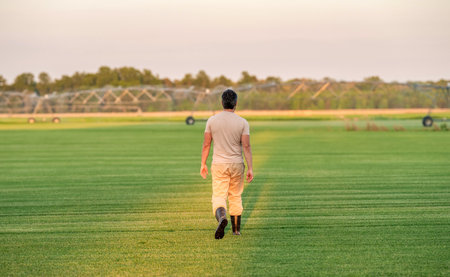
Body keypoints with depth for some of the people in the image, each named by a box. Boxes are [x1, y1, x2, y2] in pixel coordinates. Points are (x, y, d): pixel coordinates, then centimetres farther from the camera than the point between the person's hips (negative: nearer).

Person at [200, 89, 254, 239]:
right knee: (235, 196, 17)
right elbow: (246, 146, -11)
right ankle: (236, 229, 25)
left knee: (219, 197, -3)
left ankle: (221, 217, -35)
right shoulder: (242, 122, -7)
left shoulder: (212, 120, -4)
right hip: (236, 164, 1)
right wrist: (250, 168, -9)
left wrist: (203, 164, 9)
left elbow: (206, 144, -1)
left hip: (219, 165, -1)